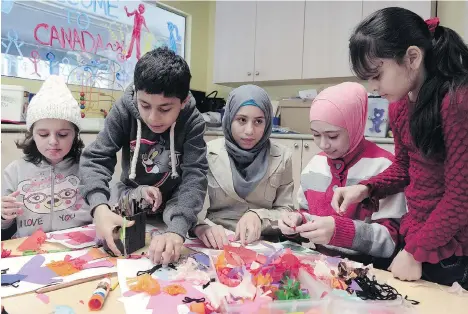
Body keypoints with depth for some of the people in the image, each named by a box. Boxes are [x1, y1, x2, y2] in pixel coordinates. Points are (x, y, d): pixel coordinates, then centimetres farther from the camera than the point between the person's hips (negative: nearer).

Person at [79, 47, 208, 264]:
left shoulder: (192, 122, -25)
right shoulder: (124, 110, -22)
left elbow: (195, 177, -35)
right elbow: (95, 159, -25)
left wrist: (176, 231, -51)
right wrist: (100, 207, -46)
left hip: (174, 203, -1)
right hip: (130, 200, 1)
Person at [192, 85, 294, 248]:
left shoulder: (281, 157, 0)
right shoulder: (207, 154, -4)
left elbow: (286, 211, 4)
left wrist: (259, 217, -16)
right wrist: (202, 226, -28)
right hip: (216, 244, -2)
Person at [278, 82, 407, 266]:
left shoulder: (383, 167, -14)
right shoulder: (315, 165, 4)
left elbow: (391, 240, -15)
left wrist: (339, 230, -29)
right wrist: (299, 220, -8)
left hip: (364, 265, -5)